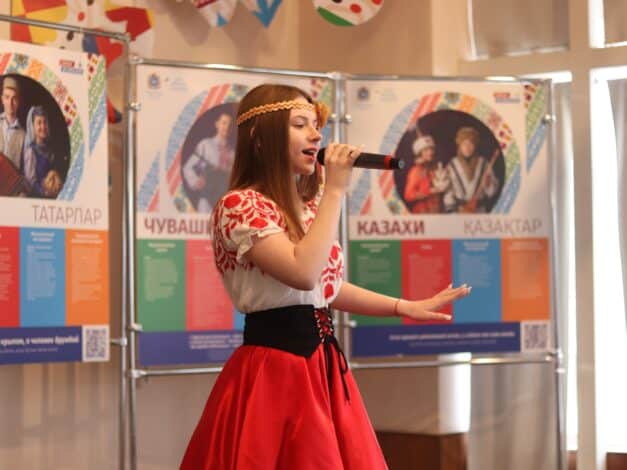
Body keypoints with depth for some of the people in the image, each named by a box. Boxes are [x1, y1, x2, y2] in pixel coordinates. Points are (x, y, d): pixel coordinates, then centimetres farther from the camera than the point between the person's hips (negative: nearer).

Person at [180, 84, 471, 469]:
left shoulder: (308, 207, 14)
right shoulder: (239, 205, -13)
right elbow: (303, 273, -25)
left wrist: (405, 308, 21)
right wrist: (335, 190, -19)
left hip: (323, 365, 8)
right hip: (275, 371, -8)